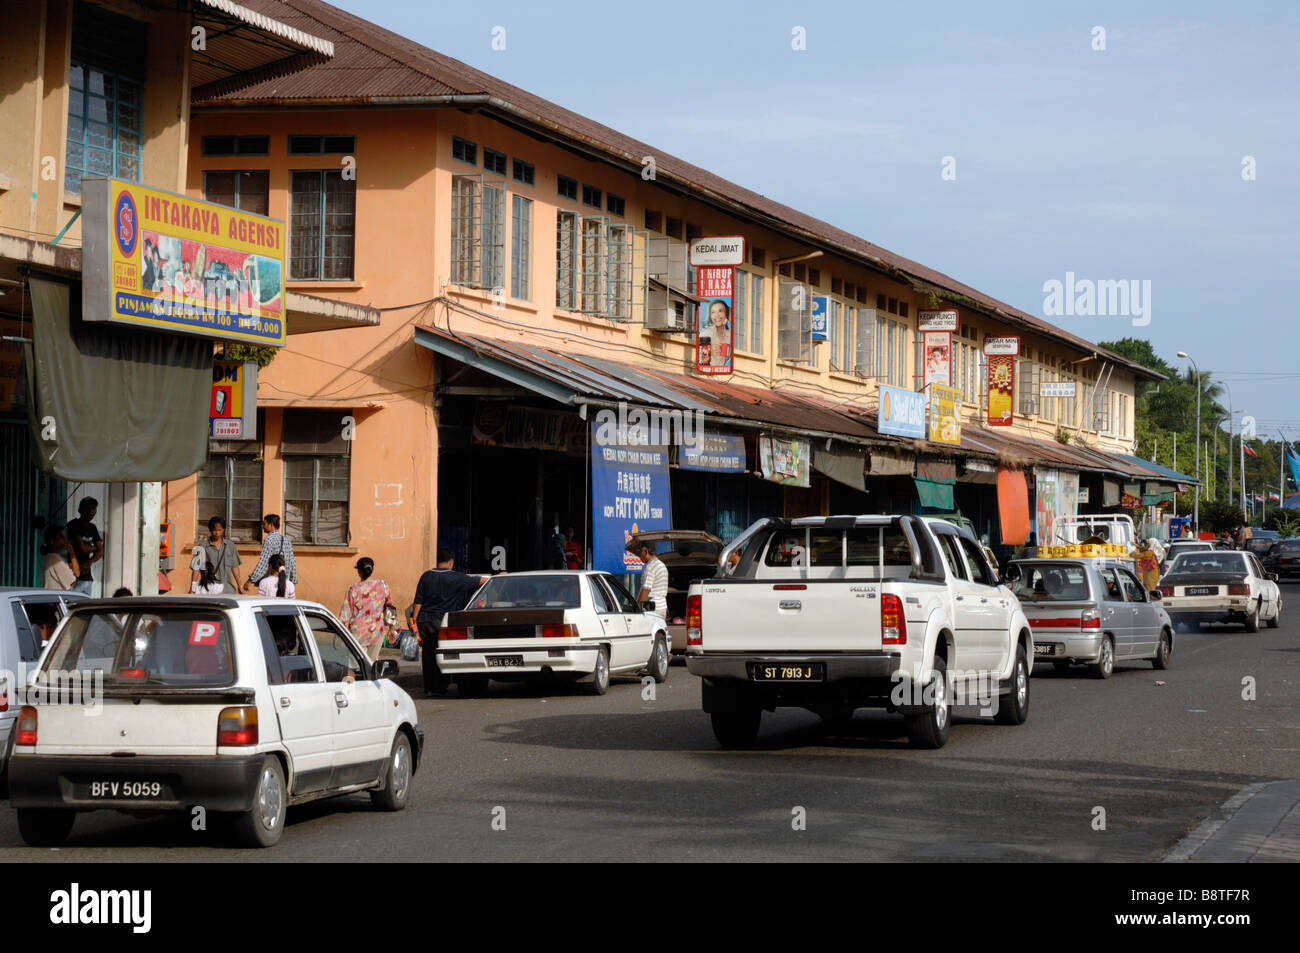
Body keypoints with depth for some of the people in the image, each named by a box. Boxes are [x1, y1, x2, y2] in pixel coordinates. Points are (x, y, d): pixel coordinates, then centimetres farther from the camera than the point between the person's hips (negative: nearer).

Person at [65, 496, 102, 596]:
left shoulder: (92, 528, 16)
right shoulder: (73, 525, -8)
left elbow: (100, 552, 13)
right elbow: (82, 548, -15)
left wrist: (90, 562, -7)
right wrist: (94, 547, 6)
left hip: (87, 577, 7)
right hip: (74, 577, -7)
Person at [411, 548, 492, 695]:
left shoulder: (426, 576, 5)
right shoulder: (456, 578, -5)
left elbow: (418, 601, 5)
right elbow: (480, 580, 3)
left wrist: (414, 621, 9)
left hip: (424, 621, 4)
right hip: (441, 622, -4)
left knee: (427, 654, 10)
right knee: (440, 655, 4)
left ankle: (428, 688, 13)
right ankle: (438, 688, 3)